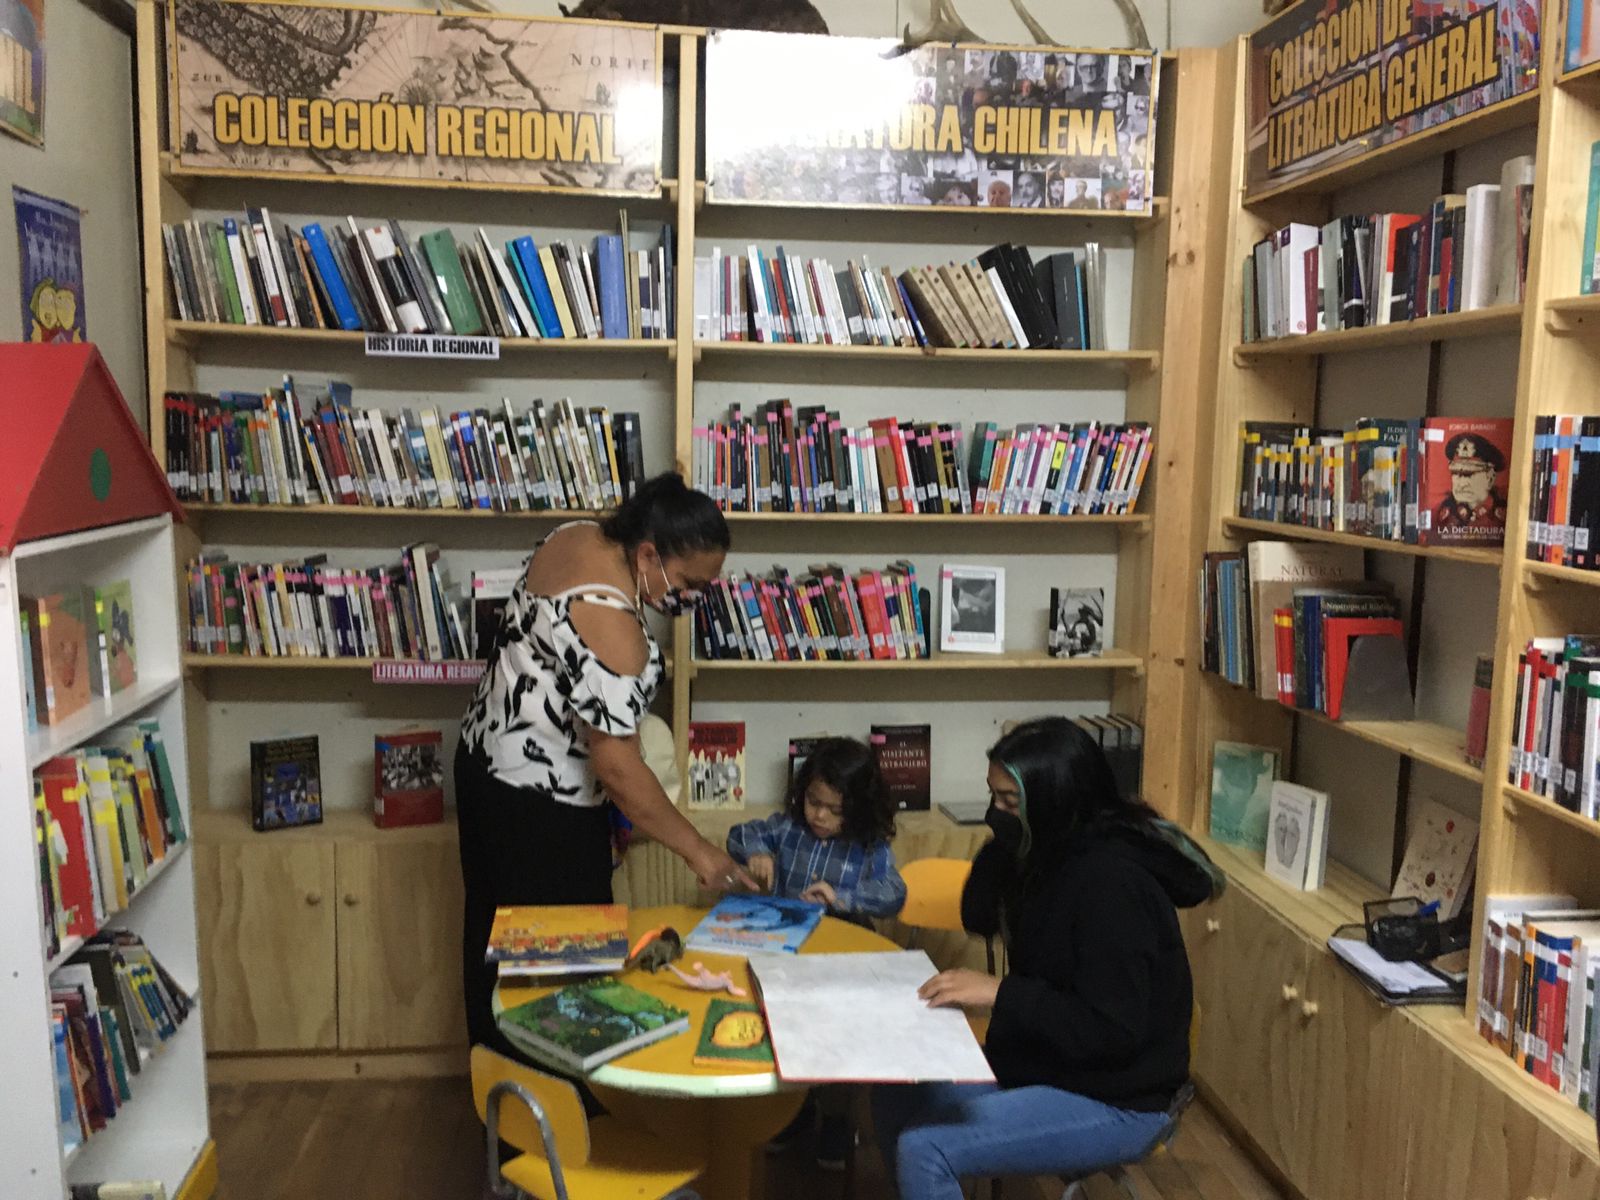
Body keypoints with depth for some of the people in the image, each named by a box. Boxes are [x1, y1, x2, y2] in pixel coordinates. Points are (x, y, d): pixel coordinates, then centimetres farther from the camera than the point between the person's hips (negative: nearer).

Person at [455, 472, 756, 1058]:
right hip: (539, 802, -10)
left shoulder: (576, 535, -2)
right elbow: (617, 767, -28)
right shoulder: (609, 625, -30)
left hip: (489, 760, 10)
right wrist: (697, 850, -21)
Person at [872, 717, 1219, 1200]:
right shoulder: (1055, 854, 0)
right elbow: (979, 919, 8)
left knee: (922, 1152, -19)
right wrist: (1003, 844, -8)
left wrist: (999, 993, -25)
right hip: (1040, 1062, 9)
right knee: (894, 1098, 9)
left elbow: (1111, 1030, -27)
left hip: (1114, 1104, -9)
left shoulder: (1111, 884, -27)